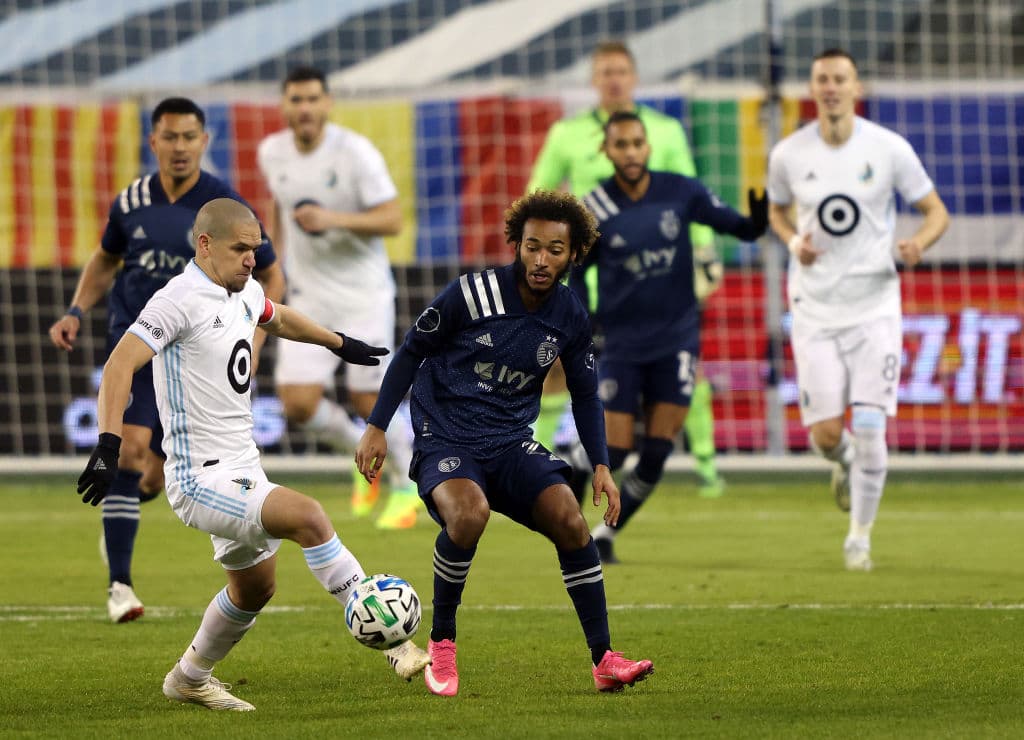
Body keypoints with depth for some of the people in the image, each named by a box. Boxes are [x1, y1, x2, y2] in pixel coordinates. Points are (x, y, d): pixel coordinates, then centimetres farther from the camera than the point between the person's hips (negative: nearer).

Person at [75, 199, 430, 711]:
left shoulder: (245, 294, 10)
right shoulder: (180, 300, -17)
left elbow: (279, 320, 34)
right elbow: (120, 365, -26)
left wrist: (339, 343, 48)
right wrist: (108, 445, -38)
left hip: (243, 471, 10)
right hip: (201, 479, -10)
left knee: (254, 588, 20)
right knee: (307, 516, -26)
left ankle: (189, 679, 41)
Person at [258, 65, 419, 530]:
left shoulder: (356, 153, -15)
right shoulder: (272, 153, 0)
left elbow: (392, 220, -16)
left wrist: (335, 220, -30)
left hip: (363, 295, -4)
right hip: (308, 299, 4)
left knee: (367, 400, -3)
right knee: (298, 405, -9)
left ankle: (407, 486, 23)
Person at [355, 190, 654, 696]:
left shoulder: (571, 318, 2)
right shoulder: (471, 294, -11)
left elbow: (584, 394, 17)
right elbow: (411, 352, 1)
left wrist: (601, 465, 7)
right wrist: (376, 427, -2)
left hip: (511, 444, 4)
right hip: (444, 440, -4)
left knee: (569, 518, -21)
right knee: (469, 513, -35)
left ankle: (603, 659, -12)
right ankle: (441, 643, -13)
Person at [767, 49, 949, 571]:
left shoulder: (889, 150, -5)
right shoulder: (788, 155, -1)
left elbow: (936, 211, 3)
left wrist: (918, 244, -18)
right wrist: (794, 241, -4)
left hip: (874, 306, -1)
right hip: (815, 308, 1)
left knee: (869, 429, -9)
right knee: (825, 435, -5)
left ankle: (860, 537, 9)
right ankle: (844, 463, 34)